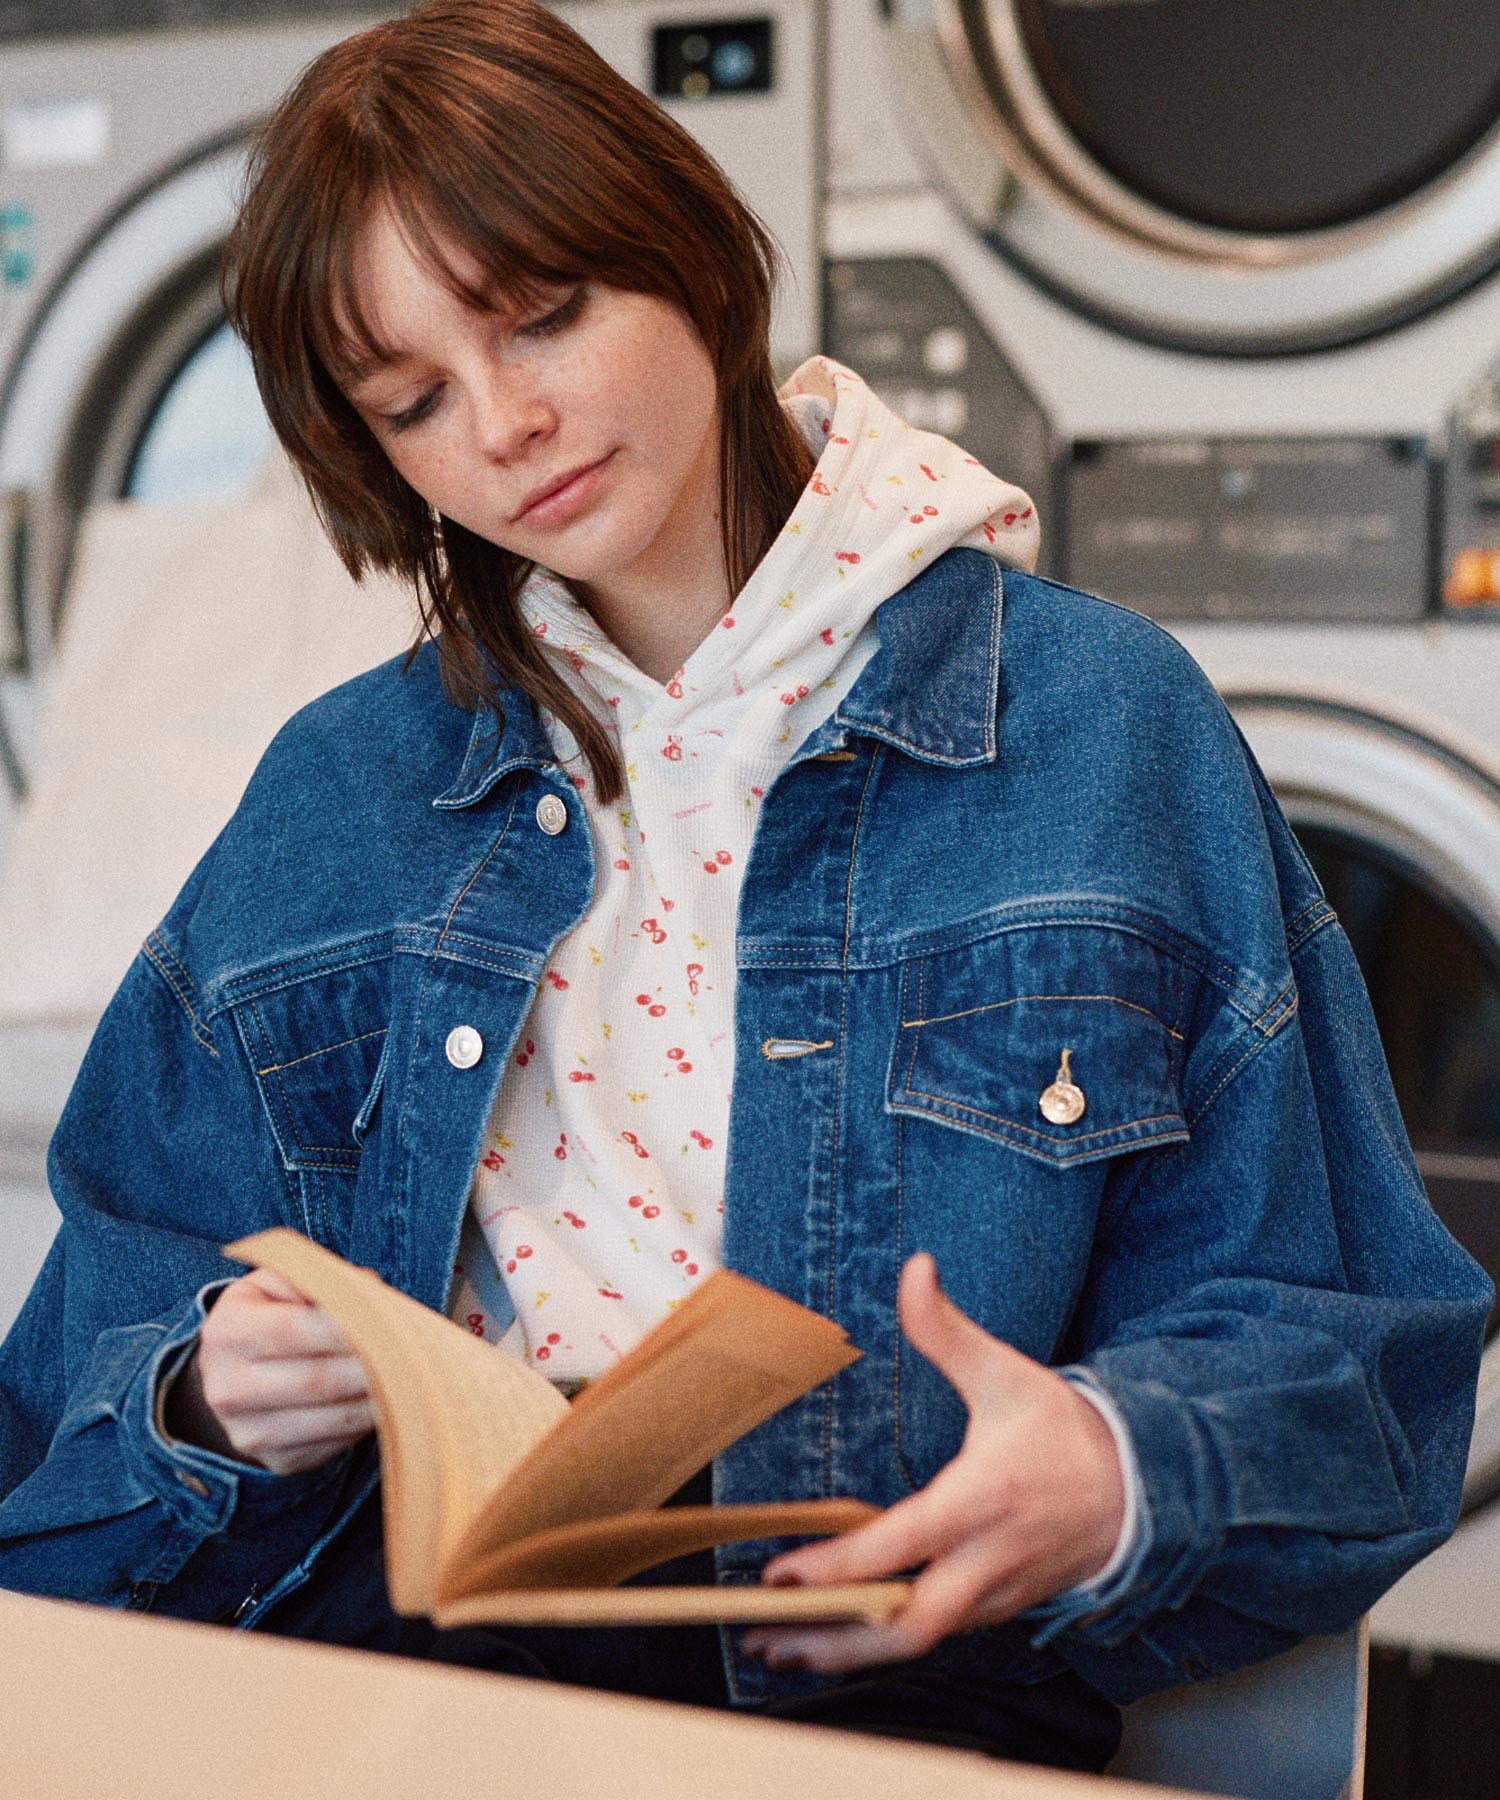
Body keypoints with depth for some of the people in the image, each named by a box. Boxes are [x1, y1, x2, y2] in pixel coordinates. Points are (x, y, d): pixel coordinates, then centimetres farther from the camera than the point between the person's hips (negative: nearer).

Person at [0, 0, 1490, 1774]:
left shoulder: (1101, 727, 3)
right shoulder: (339, 793, 14)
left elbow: (1339, 1357, 2)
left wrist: (1111, 1479, -19)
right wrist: (205, 1402, -8)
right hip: (391, 1661, 2)